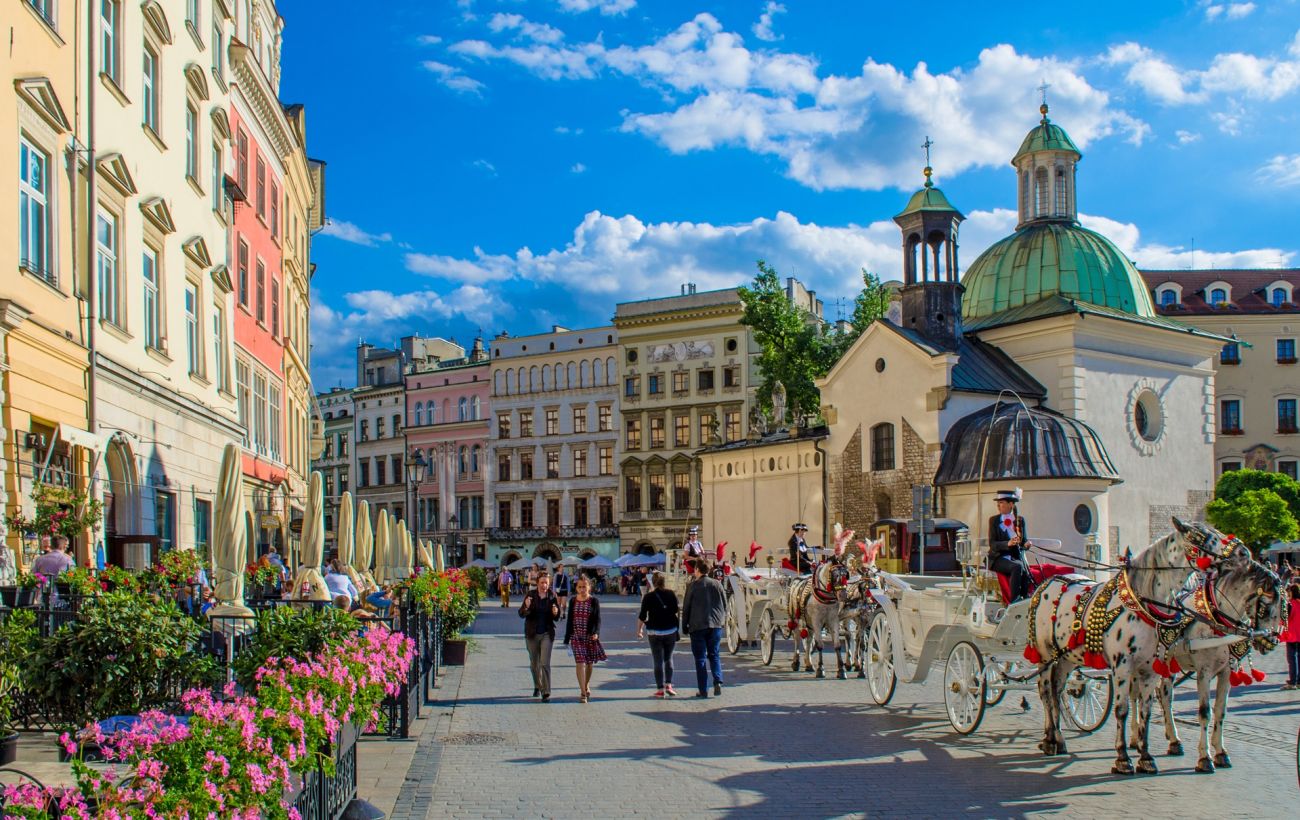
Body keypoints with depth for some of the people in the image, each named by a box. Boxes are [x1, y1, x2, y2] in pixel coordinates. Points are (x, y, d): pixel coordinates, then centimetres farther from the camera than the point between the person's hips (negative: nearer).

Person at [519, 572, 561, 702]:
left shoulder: (552, 596, -2)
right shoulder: (530, 595, -5)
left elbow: (557, 618, 4)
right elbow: (521, 614, -8)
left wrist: (555, 613, -19)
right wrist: (526, 607, -29)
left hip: (547, 634, -1)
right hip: (532, 634, 1)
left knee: (545, 663, -11)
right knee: (534, 663, 15)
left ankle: (546, 692, -10)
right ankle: (537, 686, 37)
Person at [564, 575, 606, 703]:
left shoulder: (594, 601, -1)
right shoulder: (573, 601, 3)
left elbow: (597, 619, -3)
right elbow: (570, 620, 8)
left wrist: (596, 633, -20)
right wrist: (567, 639, 7)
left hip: (590, 636, 0)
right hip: (576, 636, 0)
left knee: (589, 663, 13)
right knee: (580, 663, -10)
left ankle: (587, 686, 38)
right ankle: (583, 693, -8)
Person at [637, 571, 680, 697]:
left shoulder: (648, 597, -7)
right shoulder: (671, 594, -2)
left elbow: (642, 616, -6)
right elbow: (676, 611, 7)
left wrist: (639, 629, 7)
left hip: (655, 632, -2)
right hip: (671, 631, 2)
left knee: (658, 661, 3)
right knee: (668, 658, 15)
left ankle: (660, 689, 1)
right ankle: (668, 685, 6)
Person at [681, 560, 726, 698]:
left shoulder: (693, 586, -4)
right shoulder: (717, 585, 5)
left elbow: (686, 608, -1)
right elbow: (724, 605, 10)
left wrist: (685, 626, 8)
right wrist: (722, 620, 21)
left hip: (697, 626, -3)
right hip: (715, 625, 3)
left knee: (700, 658, 3)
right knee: (714, 655, 15)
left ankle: (703, 690, 1)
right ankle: (718, 682, -6)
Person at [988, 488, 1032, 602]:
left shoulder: (1020, 520, 11)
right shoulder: (994, 520, 7)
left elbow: (1025, 544, 8)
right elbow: (992, 544, -4)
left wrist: (1020, 540, -17)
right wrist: (1007, 543, -23)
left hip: (1016, 557, 2)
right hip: (998, 558, -2)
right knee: (1017, 567, -33)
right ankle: (1014, 601, -36)